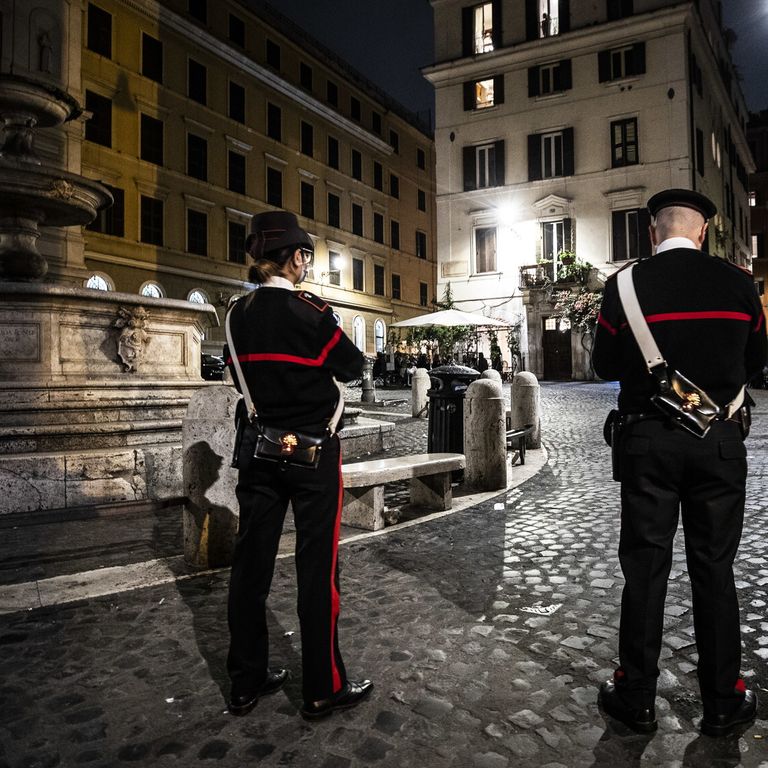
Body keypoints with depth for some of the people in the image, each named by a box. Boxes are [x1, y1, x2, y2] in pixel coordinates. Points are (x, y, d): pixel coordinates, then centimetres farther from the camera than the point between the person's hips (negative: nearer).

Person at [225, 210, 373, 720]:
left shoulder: (239, 313, 3)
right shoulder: (309, 311, -14)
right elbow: (353, 368, -5)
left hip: (259, 448, 6)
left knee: (251, 560, 11)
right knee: (317, 564, 4)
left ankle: (247, 682, 24)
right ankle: (323, 688, 16)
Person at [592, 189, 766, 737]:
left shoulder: (625, 285, -6)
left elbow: (606, 366, 1)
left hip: (649, 440, -1)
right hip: (720, 441, 2)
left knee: (645, 567, 7)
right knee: (714, 569, 11)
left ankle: (637, 698, 19)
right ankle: (723, 702, 24)